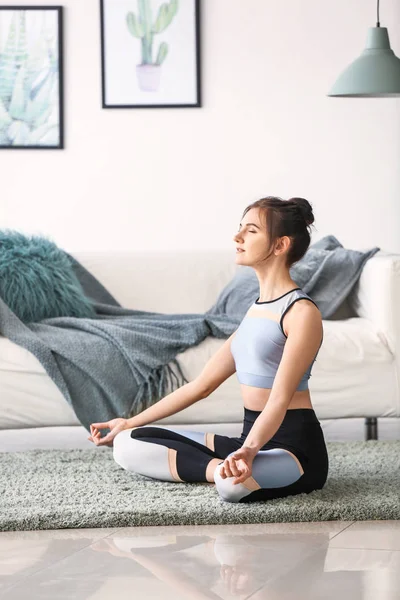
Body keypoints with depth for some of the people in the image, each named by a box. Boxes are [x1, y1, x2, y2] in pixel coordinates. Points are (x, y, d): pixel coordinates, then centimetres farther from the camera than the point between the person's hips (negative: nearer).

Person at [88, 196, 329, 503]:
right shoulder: (256, 309, 16)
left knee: (234, 484, -44)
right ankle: (233, 469, -6)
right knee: (128, 444, -1)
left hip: (294, 446, -9)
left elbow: (280, 399, -23)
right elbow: (202, 384, 18)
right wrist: (131, 422, 18)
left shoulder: (302, 312, -11)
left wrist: (248, 451, -41)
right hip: (254, 438, 9)